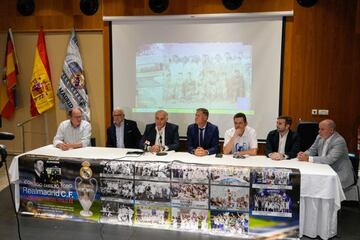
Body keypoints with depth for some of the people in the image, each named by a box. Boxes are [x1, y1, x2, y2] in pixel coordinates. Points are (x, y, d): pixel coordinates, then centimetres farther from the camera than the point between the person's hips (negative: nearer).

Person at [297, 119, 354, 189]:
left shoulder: (339, 141, -20)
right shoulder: (320, 137, 3)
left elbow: (329, 159, -29)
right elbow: (311, 150, 12)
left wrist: (308, 158, -29)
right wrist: (303, 154, -12)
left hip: (339, 175, -7)